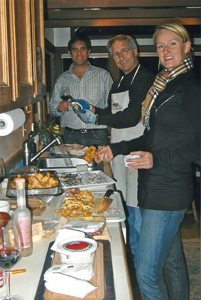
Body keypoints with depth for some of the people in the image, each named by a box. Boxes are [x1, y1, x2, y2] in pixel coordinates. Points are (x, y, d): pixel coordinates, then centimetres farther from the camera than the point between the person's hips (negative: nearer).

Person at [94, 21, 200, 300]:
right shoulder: (163, 85, 16)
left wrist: (157, 160, -23)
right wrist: (116, 149, 15)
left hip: (169, 190, -9)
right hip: (155, 186, 9)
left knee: (146, 272, -7)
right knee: (171, 261, 21)